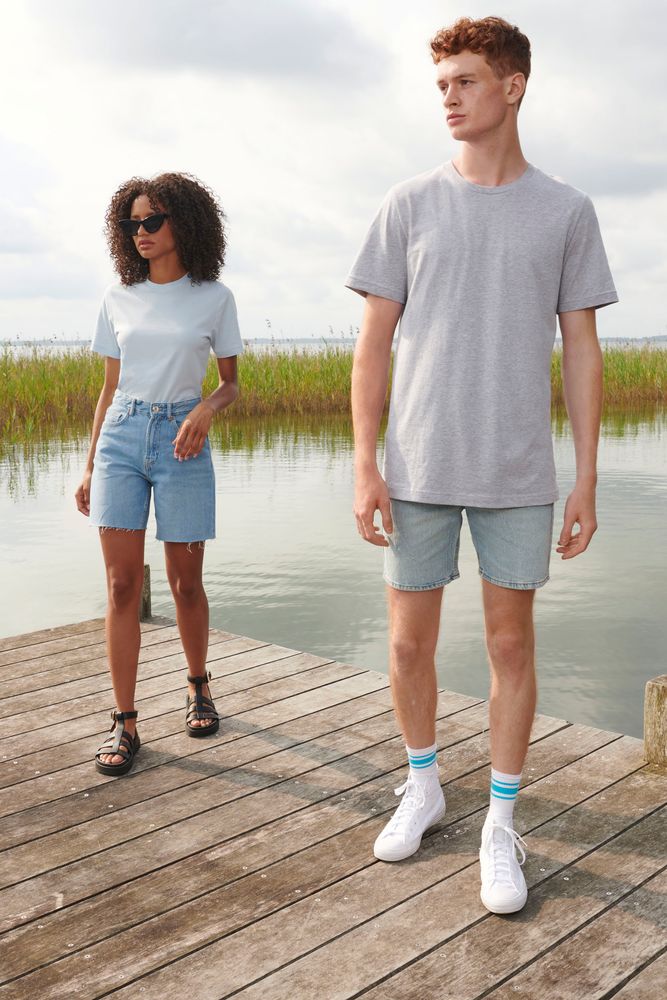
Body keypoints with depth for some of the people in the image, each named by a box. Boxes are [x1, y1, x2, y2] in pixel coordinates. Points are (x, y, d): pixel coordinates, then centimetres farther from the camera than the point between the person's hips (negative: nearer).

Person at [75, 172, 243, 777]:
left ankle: (198, 686, 31)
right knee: (123, 585, -2)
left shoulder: (213, 297, 2)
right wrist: (90, 467, 12)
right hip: (121, 438, 2)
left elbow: (230, 383, 7)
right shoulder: (119, 299, 9)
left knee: (185, 582, 6)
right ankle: (124, 721, 4)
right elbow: (110, 388, 13)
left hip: (181, 440, -2)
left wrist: (207, 409, -16)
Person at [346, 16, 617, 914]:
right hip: (419, 469, 1)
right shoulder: (410, 205, 3)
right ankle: (424, 786, 31)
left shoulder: (565, 213, 4)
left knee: (511, 643, 5)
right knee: (410, 643, 7)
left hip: (518, 475, 0)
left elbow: (582, 353, 4)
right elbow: (373, 343, 2)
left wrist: (587, 482, 0)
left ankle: (501, 825, 20)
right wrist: (364, 467, -6)